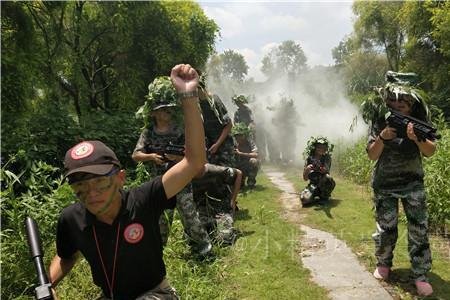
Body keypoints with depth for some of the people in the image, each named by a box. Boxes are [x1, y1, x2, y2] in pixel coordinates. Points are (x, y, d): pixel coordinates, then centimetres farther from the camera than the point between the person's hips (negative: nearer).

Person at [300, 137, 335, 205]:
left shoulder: (327, 158, -5)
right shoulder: (309, 159, -3)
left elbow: (326, 171, -21)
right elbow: (305, 178, -5)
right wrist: (307, 170, -26)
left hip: (324, 185, -1)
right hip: (313, 185, 1)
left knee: (327, 177, -35)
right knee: (304, 199, -27)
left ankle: (324, 197, -7)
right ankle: (315, 195, 9)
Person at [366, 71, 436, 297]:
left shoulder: (417, 122, -8)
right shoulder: (380, 122, -9)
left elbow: (430, 152, -19)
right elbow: (372, 155, -12)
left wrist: (416, 138, -39)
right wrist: (382, 137, -30)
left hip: (412, 183, 0)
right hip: (384, 185, 0)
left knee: (418, 228, -3)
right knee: (386, 228, 5)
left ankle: (420, 275, 8)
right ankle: (383, 264, 27)